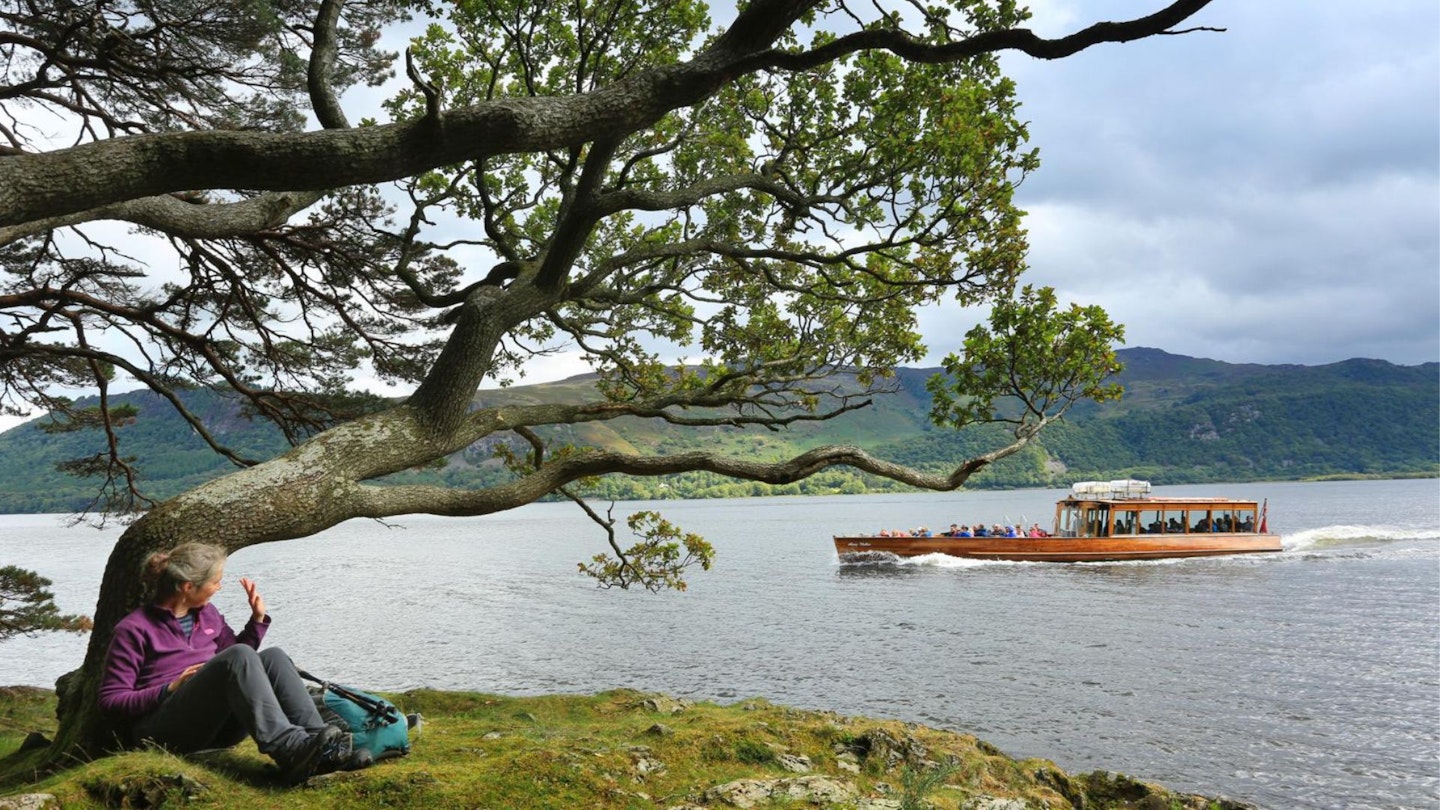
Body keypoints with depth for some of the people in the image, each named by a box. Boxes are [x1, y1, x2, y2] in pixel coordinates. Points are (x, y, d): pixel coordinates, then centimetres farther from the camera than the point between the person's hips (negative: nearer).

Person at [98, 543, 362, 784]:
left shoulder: (207, 614, 17)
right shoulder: (134, 630, -2)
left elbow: (239, 663, 26)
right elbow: (111, 701, -5)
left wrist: (258, 618, 13)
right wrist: (170, 689, -16)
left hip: (218, 728, 6)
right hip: (166, 730, -6)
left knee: (273, 657, -20)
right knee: (237, 656, -30)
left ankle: (321, 750, -37)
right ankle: (290, 751, -50)